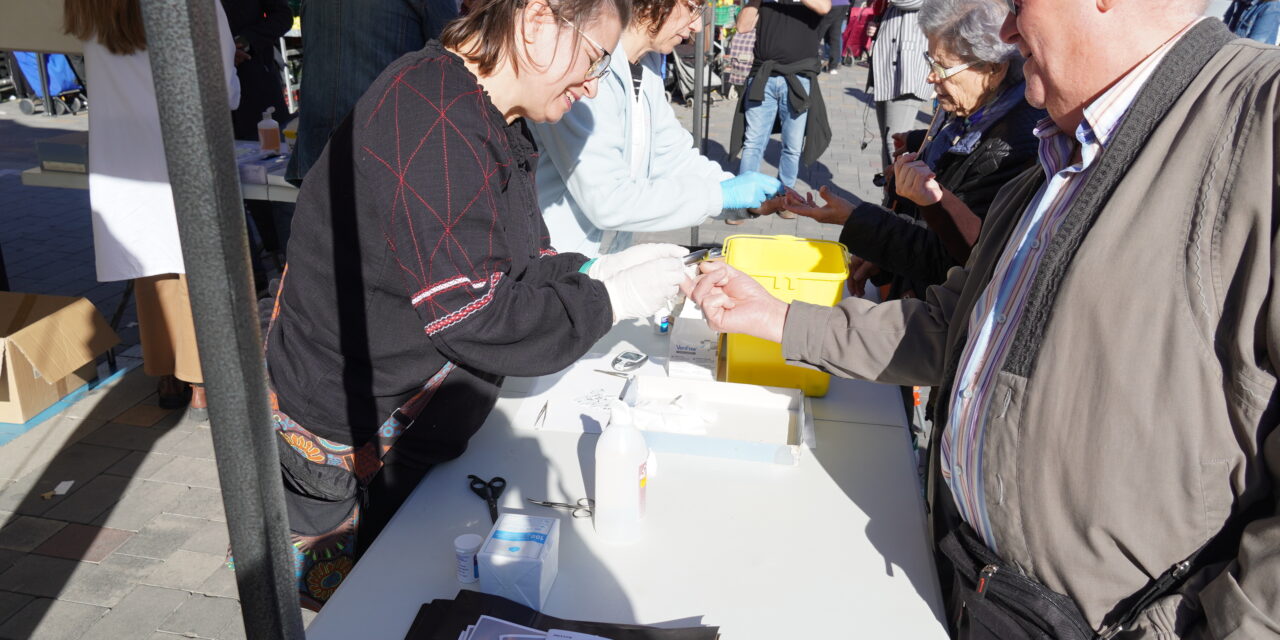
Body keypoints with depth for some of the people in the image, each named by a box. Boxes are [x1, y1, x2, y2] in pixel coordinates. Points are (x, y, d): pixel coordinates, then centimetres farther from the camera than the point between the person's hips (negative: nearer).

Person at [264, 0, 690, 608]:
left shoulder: (491, 125, 7)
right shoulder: (433, 122, -26)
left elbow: (511, 263, 11)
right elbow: (476, 318, -29)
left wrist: (594, 271, -5)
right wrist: (609, 300, -18)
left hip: (414, 435, 9)